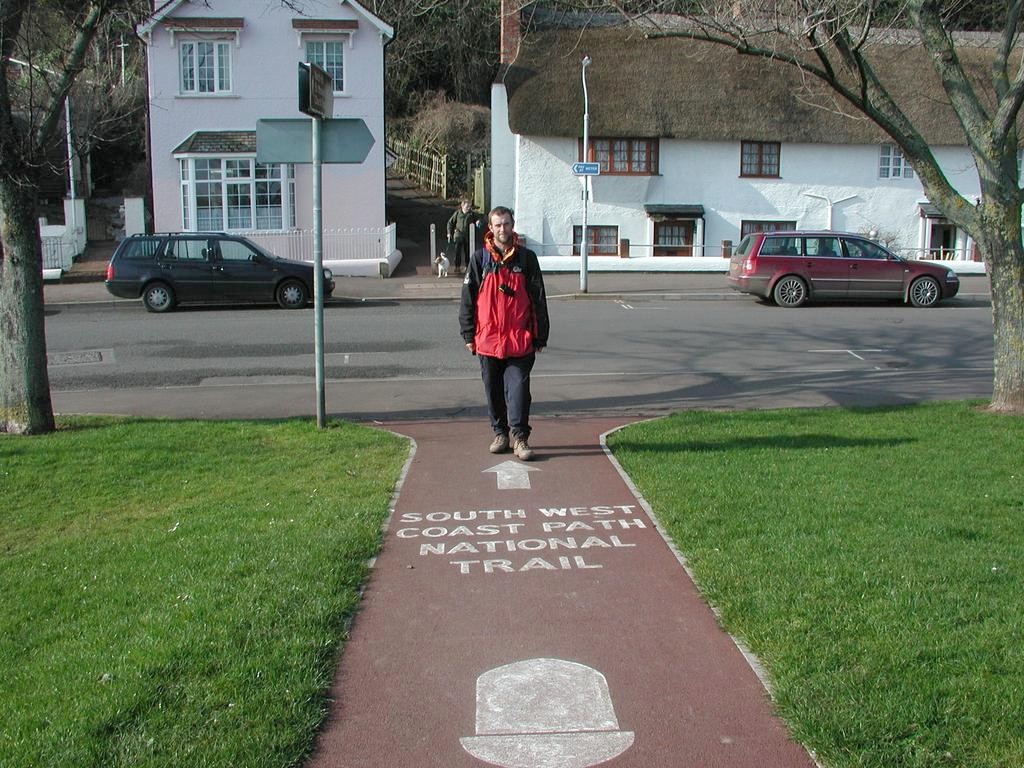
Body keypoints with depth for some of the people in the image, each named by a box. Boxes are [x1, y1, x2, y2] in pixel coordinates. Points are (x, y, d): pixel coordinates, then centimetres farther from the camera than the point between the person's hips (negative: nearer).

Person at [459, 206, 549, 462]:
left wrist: (540, 336, 4)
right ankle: (500, 432, 22)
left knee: (518, 387, -5)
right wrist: (468, 334, 3)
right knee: (493, 390, 10)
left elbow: (538, 299, 6)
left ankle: (519, 436, 1)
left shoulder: (526, 257, 4)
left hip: (519, 340, -1)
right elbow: (468, 298, 7)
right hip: (488, 339, 1)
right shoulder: (480, 259, 5)